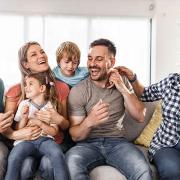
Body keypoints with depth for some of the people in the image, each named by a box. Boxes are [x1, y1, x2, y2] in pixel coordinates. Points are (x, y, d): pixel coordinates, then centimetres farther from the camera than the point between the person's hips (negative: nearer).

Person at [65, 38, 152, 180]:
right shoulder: (77, 91, -6)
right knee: (72, 161, -34)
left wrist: (123, 89, -11)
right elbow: (75, 136, -9)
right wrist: (89, 122, -32)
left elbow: (140, 117, 1)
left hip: (117, 141, 1)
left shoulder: (122, 82, 6)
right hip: (88, 143, 0)